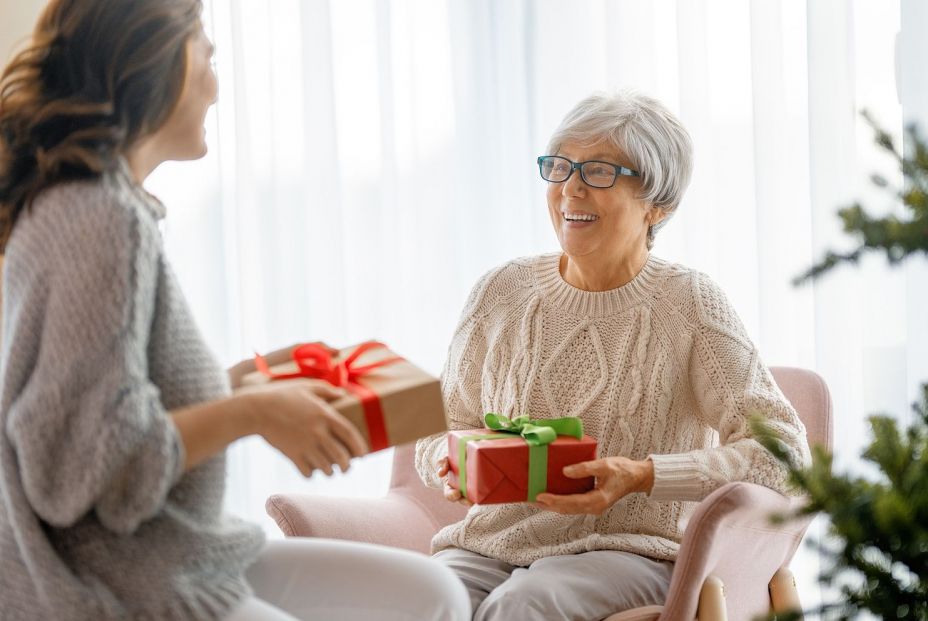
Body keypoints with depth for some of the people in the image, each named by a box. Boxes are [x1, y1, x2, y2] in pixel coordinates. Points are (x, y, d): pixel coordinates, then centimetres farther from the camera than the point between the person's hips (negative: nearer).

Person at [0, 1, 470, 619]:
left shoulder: (82, 203, 10)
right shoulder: (103, 218, -20)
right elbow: (89, 464, -24)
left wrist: (243, 389, 15)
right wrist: (251, 413, -16)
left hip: (180, 562, 10)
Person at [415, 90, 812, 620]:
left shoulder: (689, 304, -3)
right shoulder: (502, 292, 7)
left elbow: (783, 448, -9)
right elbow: (444, 426, 16)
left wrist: (642, 476, -19)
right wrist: (452, 463, -8)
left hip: (626, 549, -2)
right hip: (491, 542, 3)